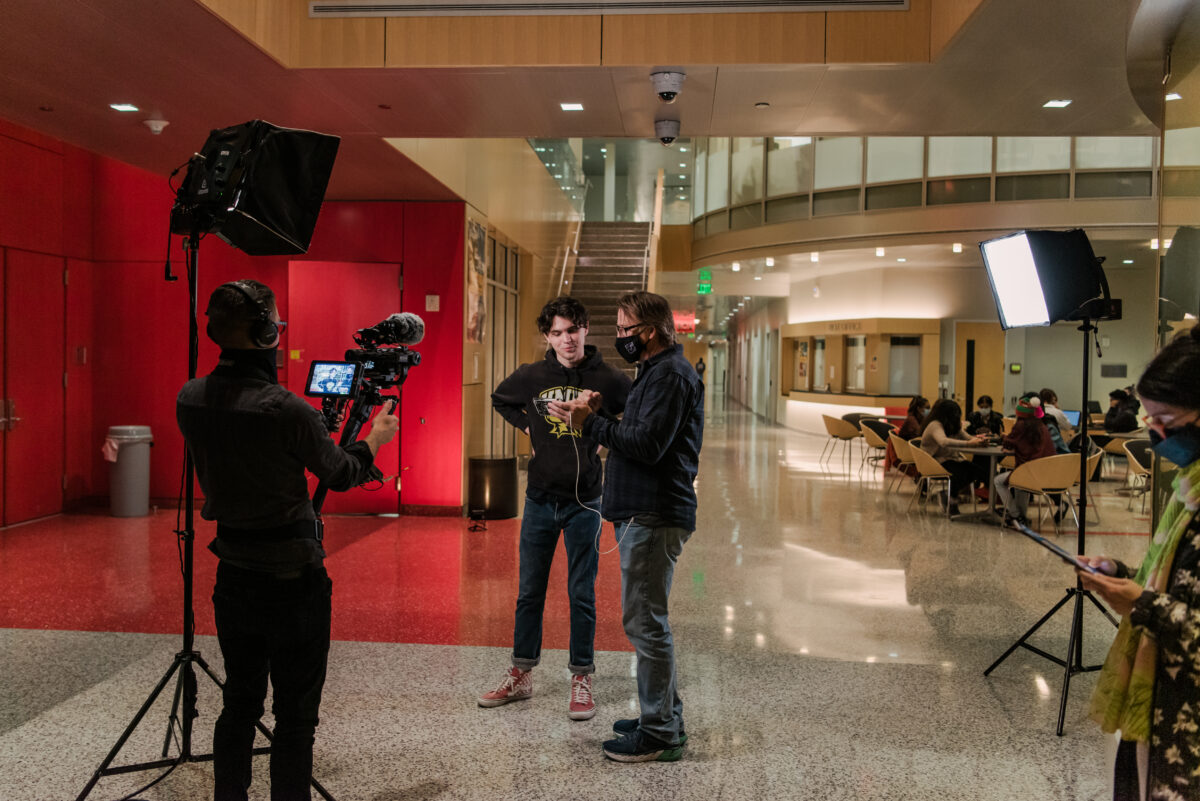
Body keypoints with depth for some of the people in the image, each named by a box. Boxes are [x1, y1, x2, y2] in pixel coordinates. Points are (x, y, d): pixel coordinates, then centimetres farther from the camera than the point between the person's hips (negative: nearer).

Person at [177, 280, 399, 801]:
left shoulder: (189, 400, -3)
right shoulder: (286, 410, -22)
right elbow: (340, 475, -7)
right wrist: (376, 438, 12)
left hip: (233, 577, 6)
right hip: (292, 581, -6)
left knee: (238, 705, 20)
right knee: (295, 717, 7)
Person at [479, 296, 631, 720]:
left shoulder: (609, 379, -8)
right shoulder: (530, 376, -1)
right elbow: (500, 400, 20)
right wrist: (528, 428, 7)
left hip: (584, 501, -2)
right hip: (539, 498, 3)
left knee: (582, 595, 5)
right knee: (529, 592, 11)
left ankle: (581, 680, 17)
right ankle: (521, 675, 25)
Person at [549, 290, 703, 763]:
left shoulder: (671, 374, -13)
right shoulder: (657, 371, 21)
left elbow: (646, 444, -22)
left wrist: (592, 423, -16)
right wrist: (598, 418, 5)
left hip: (655, 516, -11)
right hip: (644, 512, 11)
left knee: (645, 622, -6)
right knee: (649, 620, 17)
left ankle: (659, 735, 3)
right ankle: (665, 718, 28)